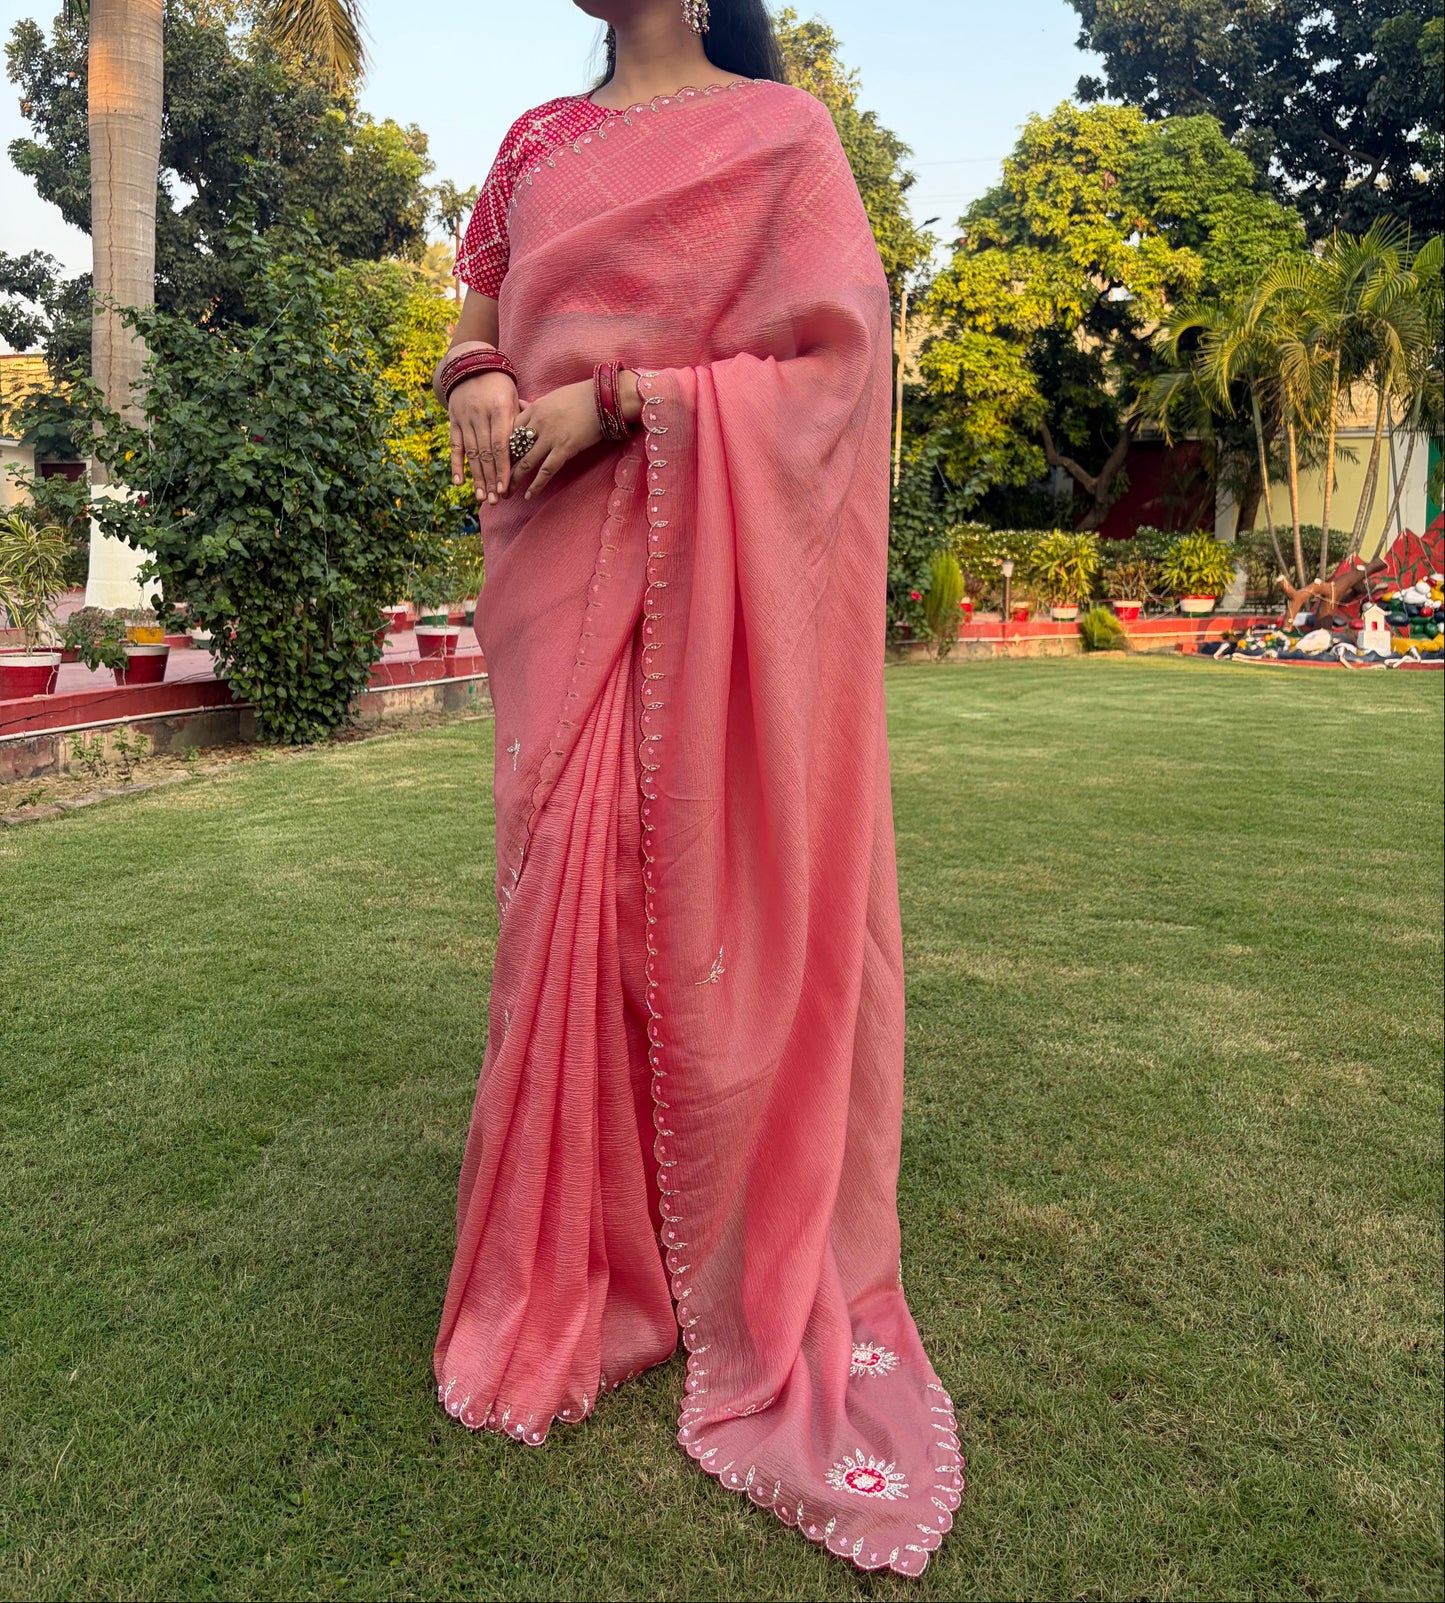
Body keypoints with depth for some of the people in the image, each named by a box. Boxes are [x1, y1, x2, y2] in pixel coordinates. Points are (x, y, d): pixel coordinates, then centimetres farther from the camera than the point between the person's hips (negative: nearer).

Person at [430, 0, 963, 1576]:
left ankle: (766, 1288, 11)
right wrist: (477, 380, 2)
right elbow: (481, 309, 26)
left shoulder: (779, 130, 5)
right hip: (565, 565, 5)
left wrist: (612, 401, -12)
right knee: (572, 886, 2)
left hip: (720, 562, -4)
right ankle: (584, 1272, 17)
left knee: (722, 892, -5)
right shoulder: (537, 143, 21)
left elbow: (833, 357, -5)